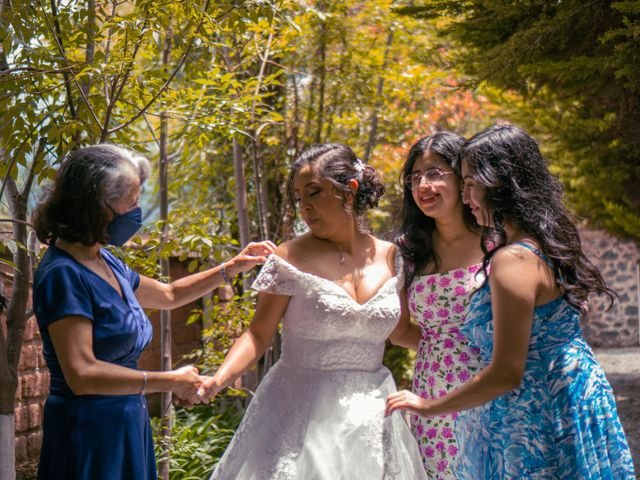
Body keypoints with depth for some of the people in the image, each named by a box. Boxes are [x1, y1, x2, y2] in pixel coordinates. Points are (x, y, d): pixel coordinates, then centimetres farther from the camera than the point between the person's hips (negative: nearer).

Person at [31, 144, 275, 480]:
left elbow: (168, 294, 27)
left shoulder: (104, 263, 9)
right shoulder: (63, 275, -18)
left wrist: (231, 267, 19)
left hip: (125, 426, 8)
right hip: (90, 430, -8)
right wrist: (170, 382, -17)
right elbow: (82, 374, -24)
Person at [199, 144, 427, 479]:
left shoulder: (390, 258, 4)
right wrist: (219, 379, -22)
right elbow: (259, 334, -7)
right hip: (300, 412, -3)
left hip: (370, 414, 3)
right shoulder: (291, 259, -6)